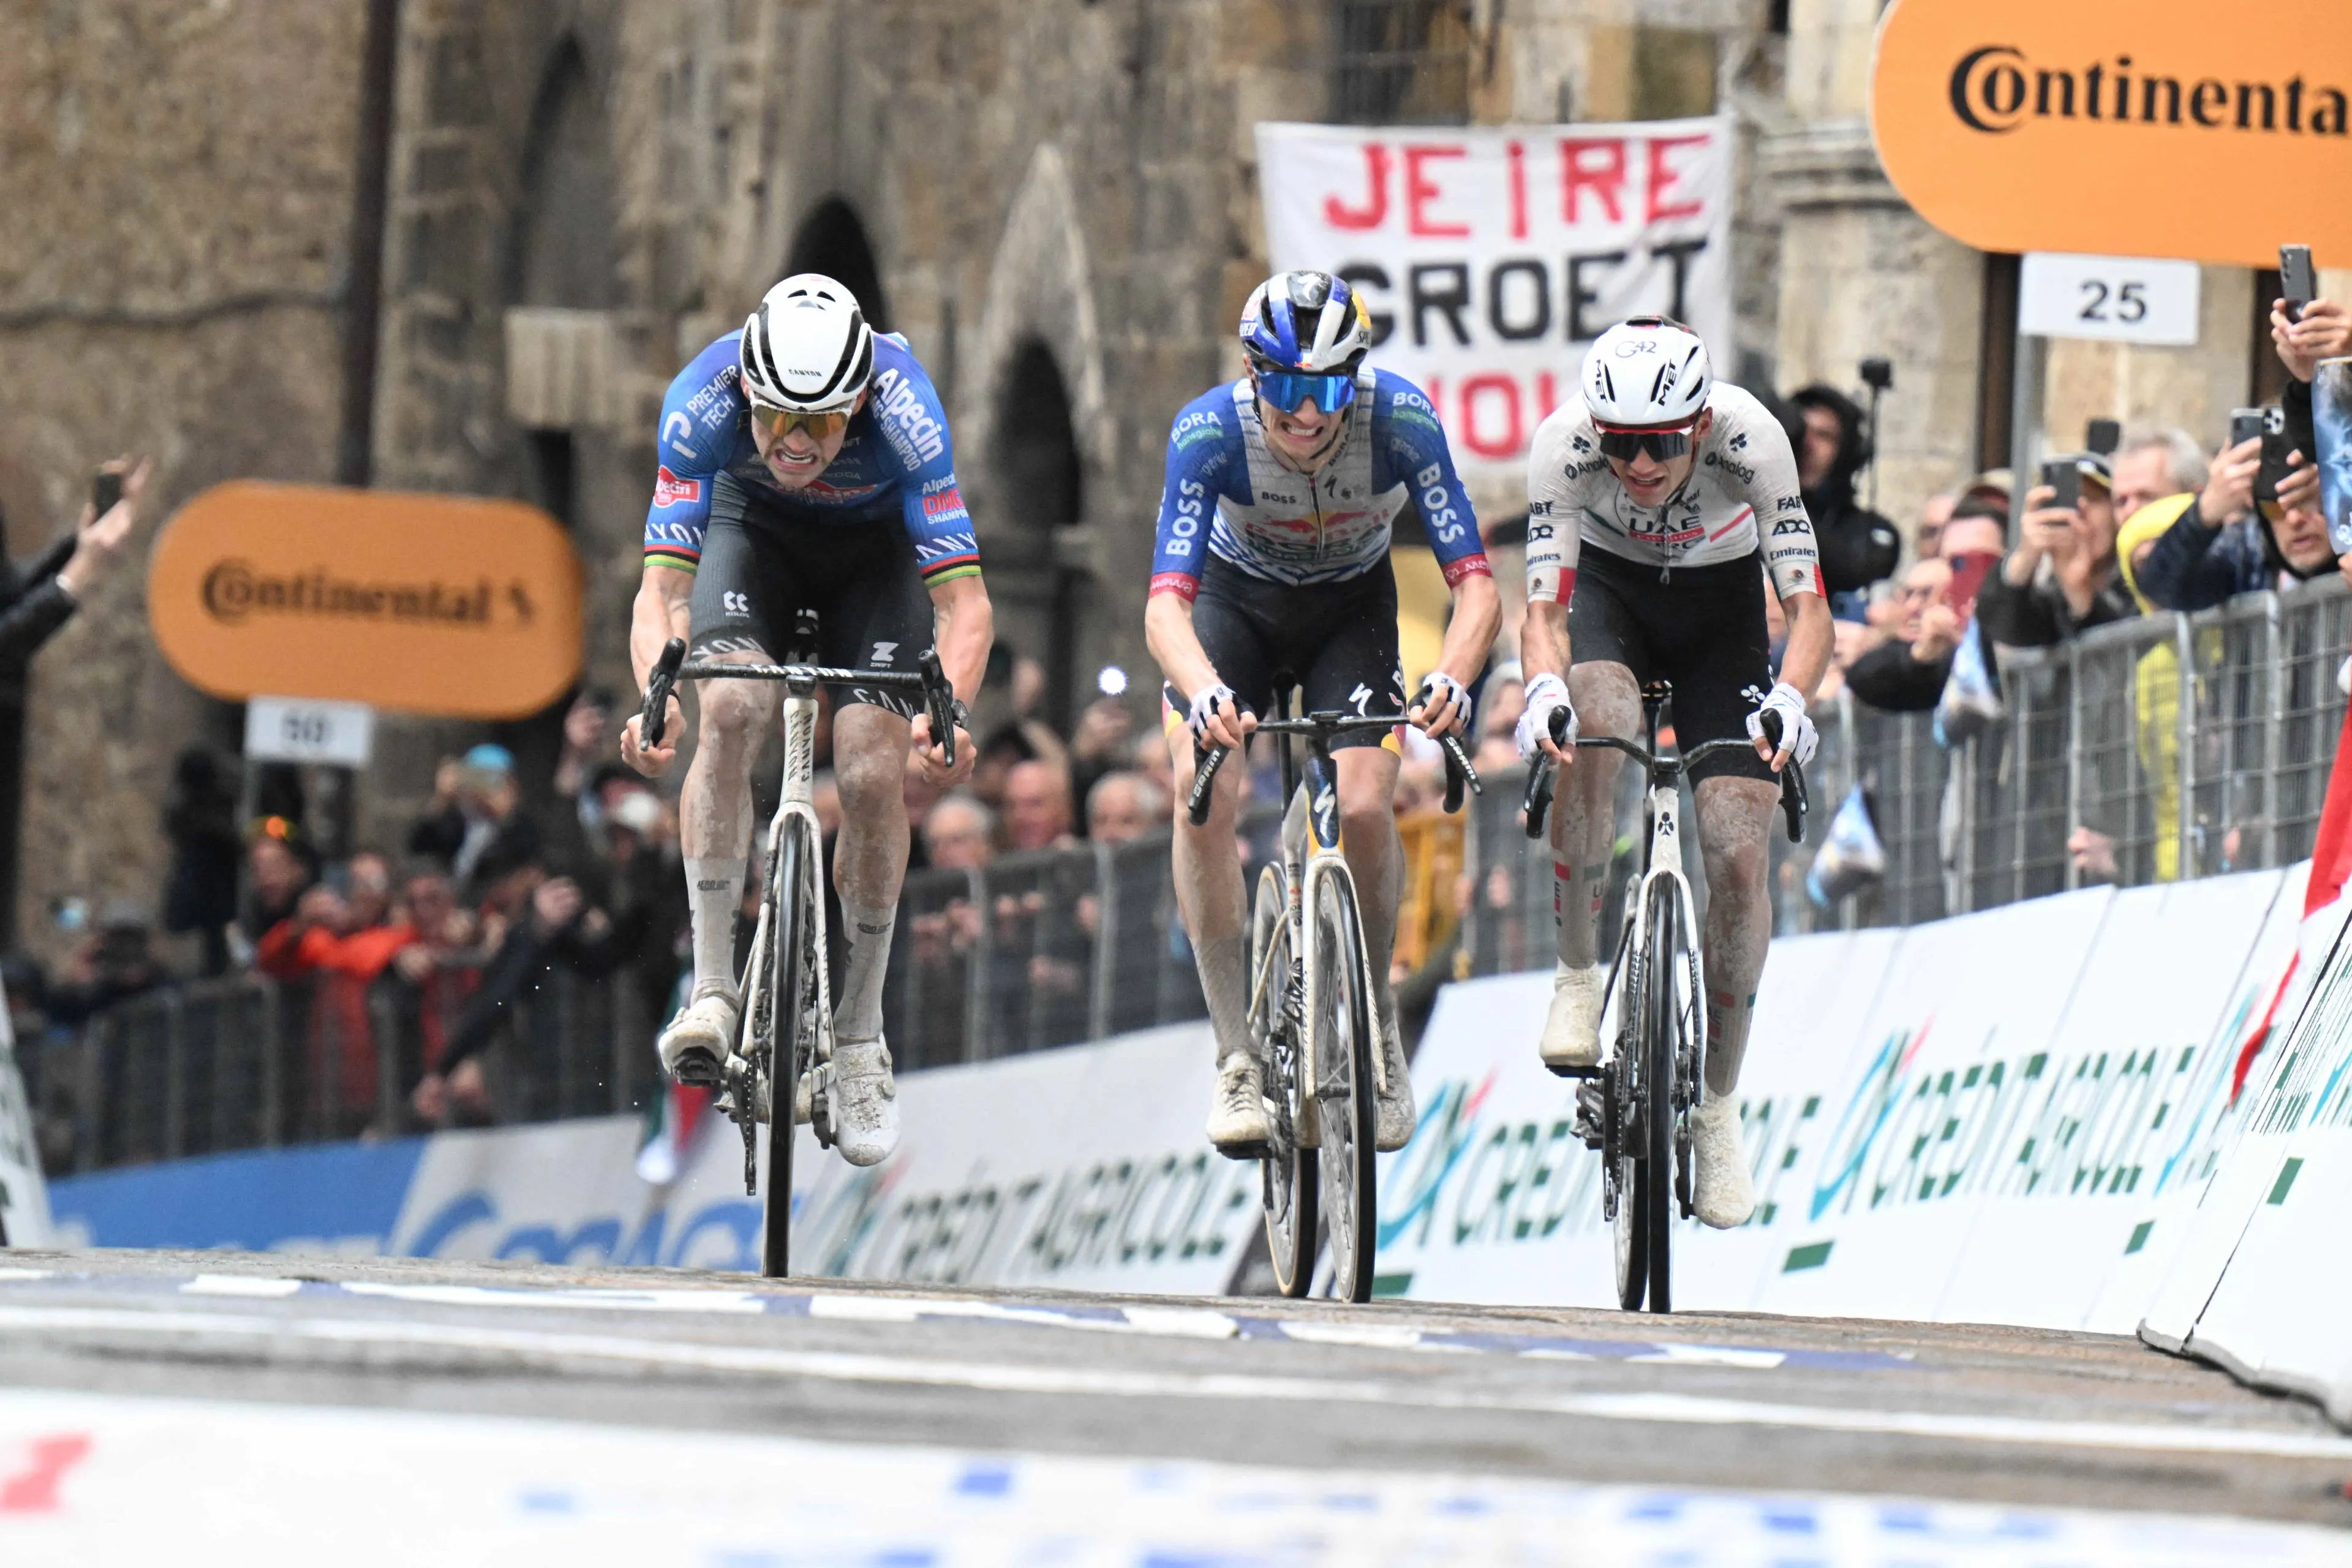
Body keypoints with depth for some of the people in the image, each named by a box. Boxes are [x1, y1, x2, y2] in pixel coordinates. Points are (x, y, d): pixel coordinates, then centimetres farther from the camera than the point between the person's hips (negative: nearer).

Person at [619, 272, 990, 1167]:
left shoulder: (901, 410, -38)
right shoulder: (702, 403, -35)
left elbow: (964, 601, -37)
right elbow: (662, 588, -36)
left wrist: (950, 713, -55)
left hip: (877, 546, 0)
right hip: (752, 528, 0)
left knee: (873, 774, -14)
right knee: (730, 708, -27)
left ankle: (859, 1035, 3)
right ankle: (712, 990, -22)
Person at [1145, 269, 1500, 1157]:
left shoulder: (1401, 422, -31)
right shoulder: (1209, 432, -33)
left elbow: (1476, 588, -32)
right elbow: (1167, 602, -39)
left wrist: (1453, 679, -53)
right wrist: (1206, 693, -60)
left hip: (1352, 604, 0)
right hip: (1235, 598, 0)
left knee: (1365, 807, -20)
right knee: (1204, 792, -24)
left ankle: (1375, 1010, 7)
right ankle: (1237, 1053, -13)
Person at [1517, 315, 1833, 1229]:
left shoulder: (1750, 440, -32)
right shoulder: (1564, 442, -31)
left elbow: (1807, 607, -33)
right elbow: (1544, 607, -32)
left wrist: (1789, 700, -52)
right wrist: (1543, 691, -53)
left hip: (1721, 610, 0)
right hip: (1610, 594, 0)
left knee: (1738, 852, -14)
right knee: (1591, 726, -36)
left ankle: (1717, 1107, 1)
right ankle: (1578, 976, -18)